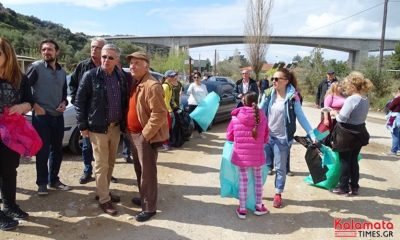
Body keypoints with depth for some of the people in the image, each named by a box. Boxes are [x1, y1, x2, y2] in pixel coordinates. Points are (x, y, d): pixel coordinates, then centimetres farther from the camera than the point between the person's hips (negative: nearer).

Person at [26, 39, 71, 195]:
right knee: (43, 151, 0)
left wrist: (64, 103, 3)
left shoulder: (62, 72, 12)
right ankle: (42, 183, 14)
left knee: (57, 150, 12)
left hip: (58, 116, 6)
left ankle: (54, 180, 26)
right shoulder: (36, 67, -5)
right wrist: (35, 106, -13)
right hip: (41, 116, -5)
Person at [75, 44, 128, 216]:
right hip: (98, 128, -4)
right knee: (101, 165, 4)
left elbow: (125, 101, 11)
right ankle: (104, 199, 17)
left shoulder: (122, 77, 4)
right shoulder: (90, 76, -8)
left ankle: (103, 191, 33)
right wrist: (83, 126, -8)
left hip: (115, 127, 5)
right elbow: (79, 101, -6)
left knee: (110, 163, 15)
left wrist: (124, 123, 6)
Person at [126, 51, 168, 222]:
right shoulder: (135, 84, 12)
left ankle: (149, 208, 12)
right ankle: (144, 198, 37)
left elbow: (159, 114, -25)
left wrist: (145, 134, -20)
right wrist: (131, 131, 13)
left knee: (147, 172, -1)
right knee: (139, 169, 20)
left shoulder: (152, 86, -19)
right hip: (135, 134, 10)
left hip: (146, 136, -10)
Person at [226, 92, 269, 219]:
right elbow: (266, 138, 2)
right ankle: (259, 206, 32)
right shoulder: (261, 116, -7)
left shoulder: (236, 116, -10)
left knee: (243, 180, 13)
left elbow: (229, 136, 1)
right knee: (258, 177, 20)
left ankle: (242, 209, 22)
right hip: (257, 154, 1)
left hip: (240, 154, 0)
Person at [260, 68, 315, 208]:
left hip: (282, 138, -3)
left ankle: (278, 194, 29)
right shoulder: (268, 95, -1)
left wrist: (312, 135, -13)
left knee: (280, 168, 11)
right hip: (266, 136, 3)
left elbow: (301, 118, -8)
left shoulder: (292, 98, -10)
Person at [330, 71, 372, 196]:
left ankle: (343, 188, 15)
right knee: (354, 160, 17)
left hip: (347, 134, -8)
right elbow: (358, 115, 10)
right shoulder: (366, 99, 6)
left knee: (345, 161, 4)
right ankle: (354, 187, 27)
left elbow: (342, 118, -25)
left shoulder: (351, 99, -22)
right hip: (359, 133, 8)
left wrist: (335, 115, -5)